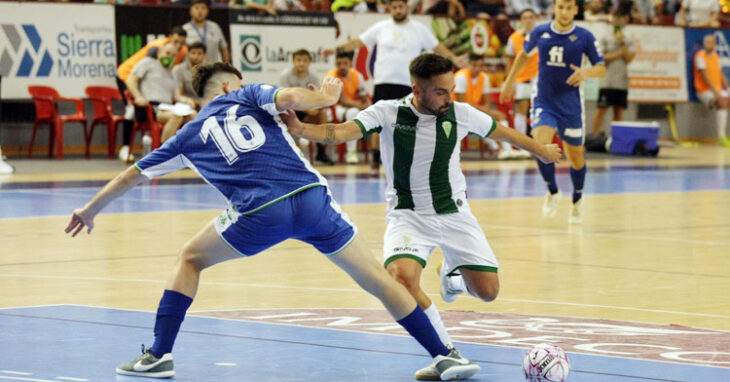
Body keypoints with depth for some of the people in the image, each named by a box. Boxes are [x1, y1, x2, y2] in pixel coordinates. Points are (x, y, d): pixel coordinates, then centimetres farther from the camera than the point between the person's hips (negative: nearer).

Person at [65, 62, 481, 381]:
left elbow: (132, 176, 33)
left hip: (260, 215, 0)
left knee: (190, 259, 25)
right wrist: (326, 97, 18)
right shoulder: (248, 96, 21)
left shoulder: (190, 136, 25)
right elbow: (291, 98, -3)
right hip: (311, 198, 0)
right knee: (377, 278, 9)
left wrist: (90, 210, 45)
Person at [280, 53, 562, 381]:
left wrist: (543, 151, 24)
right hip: (408, 215, -2)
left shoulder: (460, 114, -8)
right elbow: (341, 132, -26)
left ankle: (451, 271, 34)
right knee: (402, 278, -29)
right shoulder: (388, 113, -14)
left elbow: (503, 132, 9)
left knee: (487, 290, -4)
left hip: (454, 213, 2)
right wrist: (300, 129, -45)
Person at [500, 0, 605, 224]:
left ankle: (577, 201, 35)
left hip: (570, 105, 0)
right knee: (540, 145, -23)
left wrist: (586, 72, -26)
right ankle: (553, 193, 0)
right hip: (544, 102, 0)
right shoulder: (540, 33, -3)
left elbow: (601, 69, -4)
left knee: (575, 156, 9)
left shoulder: (585, 37, -8)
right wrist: (510, 81, 20)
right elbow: (524, 54, 17)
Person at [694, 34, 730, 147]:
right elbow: (704, 76, -16)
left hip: (718, 90, 8)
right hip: (705, 91, -7)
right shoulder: (700, 56, -9)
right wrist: (716, 92, -21)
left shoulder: (716, 56, 14)